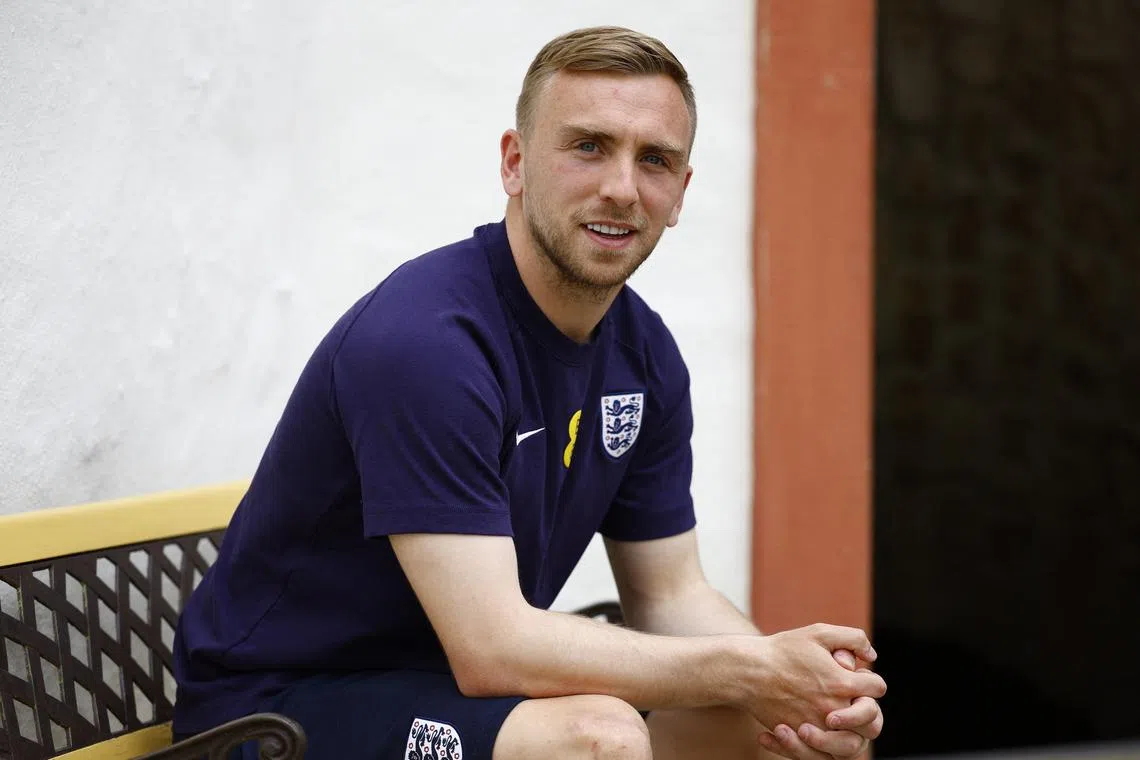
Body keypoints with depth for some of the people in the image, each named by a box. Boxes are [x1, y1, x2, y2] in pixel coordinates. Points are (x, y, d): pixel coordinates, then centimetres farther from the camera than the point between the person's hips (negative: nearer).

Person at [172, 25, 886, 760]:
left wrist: (801, 688, -14)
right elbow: (491, 648, -29)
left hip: (465, 682, 8)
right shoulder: (422, 339, -25)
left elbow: (670, 594, 6)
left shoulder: (642, 352, 1)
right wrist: (753, 670, -25)